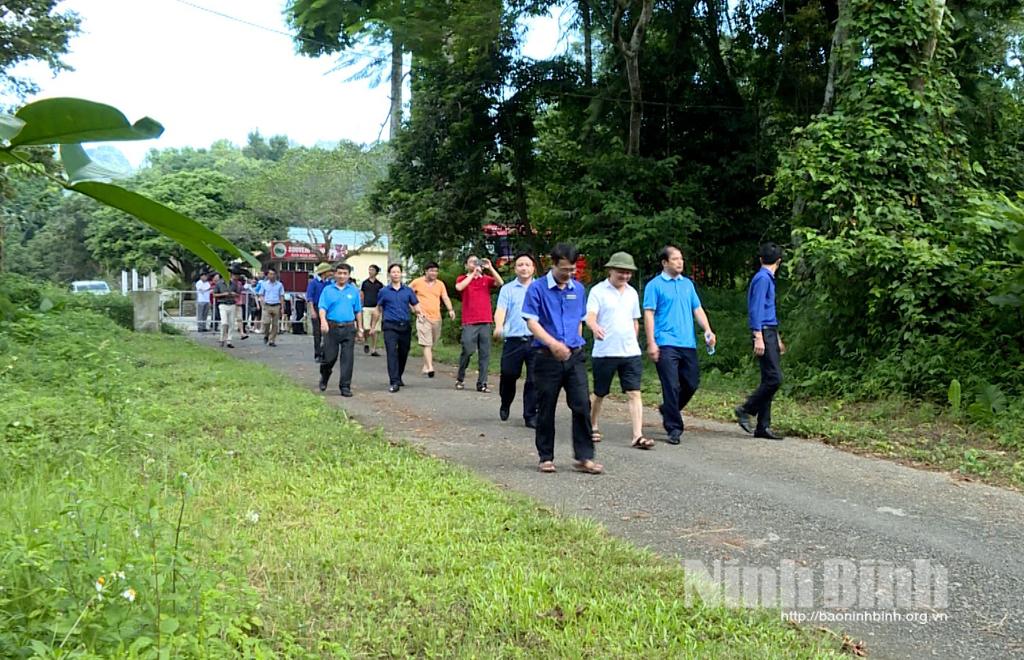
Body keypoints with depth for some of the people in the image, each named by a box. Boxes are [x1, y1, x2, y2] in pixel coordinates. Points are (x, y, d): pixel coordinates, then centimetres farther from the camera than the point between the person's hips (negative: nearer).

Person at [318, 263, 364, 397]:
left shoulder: (354, 290, 9)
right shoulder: (328, 290, 4)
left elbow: (358, 311, 13)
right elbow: (322, 308, -6)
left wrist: (359, 329, 12)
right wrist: (323, 321, -25)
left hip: (349, 328, 1)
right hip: (332, 328, -1)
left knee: (347, 358, -3)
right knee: (329, 357, 4)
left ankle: (345, 386, 1)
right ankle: (324, 378, 33)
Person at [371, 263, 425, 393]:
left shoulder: (408, 291, 10)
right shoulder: (384, 292, 7)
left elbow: (416, 306, 9)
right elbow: (378, 310, 15)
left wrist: (419, 312, -14)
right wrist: (373, 326, 15)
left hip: (405, 326, 3)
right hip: (390, 326, -3)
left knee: (403, 353, 11)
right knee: (392, 353, -14)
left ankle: (398, 378, 30)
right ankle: (394, 382, -17)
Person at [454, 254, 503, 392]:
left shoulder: (487, 279, 12)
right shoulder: (462, 279, 7)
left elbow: (500, 283, -5)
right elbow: (459, 287, -15)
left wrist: (490, 268, -10)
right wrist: (473, 273, -13)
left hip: (485, 322, 3)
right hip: (469, 323, -3)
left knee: (485, 354, 0)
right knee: (467, 351, -7)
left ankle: (482, 383, 4)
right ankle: (460, 379, 13)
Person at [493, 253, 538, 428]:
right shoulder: (508, 289, 8)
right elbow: (500, 310, -5)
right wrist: (499, 326, -25)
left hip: (536, 340, 0)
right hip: (513, 340, 0)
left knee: (534, 380, -4)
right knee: (508, 376, 6)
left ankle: (531, 416, 5)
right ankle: (505, 405, 33)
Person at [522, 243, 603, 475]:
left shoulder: (578, 289, 10)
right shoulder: (537, 288, -5)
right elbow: (531, 322, -12)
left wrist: (574, 345, 13)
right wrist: (553, 343, -23)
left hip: (575, 356, 3)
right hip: (547, 357, -3)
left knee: (582, 405, -5)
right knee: (546, 409, 5)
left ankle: (584, 457, 1)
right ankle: (546, 457, 17)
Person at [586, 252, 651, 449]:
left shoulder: (632, 293, 11)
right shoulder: (598, 291, -5)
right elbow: (590, 317, -18)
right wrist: (595, 328, -39)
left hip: (631, 352, 4)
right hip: (604, 352, -4)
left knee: (634, 393, -7)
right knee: (599, 394, 11)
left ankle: (638, 436, -10)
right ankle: (592, 427, 33)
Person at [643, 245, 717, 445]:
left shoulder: (688, 284, 16)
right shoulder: (655, 285, -1)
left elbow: (697, 309, 16)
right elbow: (649, 314, -5)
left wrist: (707, 330, 0)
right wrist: (651, 343, -13)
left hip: (688, 344, 6)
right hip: (666, 344, -6)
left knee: (692, 383, 9)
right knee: (672, 387, -7)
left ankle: (668, 410, 33)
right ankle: (674, 428, 0)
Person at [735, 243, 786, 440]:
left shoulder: (768, 279, 20)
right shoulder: (762, 278, -9)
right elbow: (757, 309, -16)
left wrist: (777, 339, 31)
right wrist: (759, 337, -22)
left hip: (770, 334, 10)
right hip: (764, 333, -10)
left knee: (769, 380, 6)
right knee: (774, 378, -14)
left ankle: (763, 427, 7)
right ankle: (746, 409, -2)